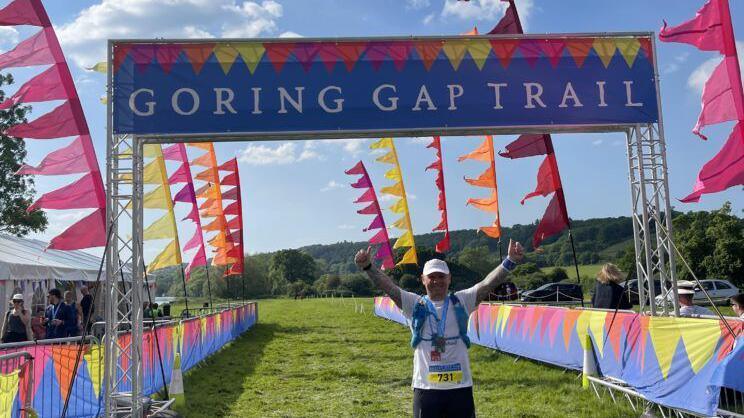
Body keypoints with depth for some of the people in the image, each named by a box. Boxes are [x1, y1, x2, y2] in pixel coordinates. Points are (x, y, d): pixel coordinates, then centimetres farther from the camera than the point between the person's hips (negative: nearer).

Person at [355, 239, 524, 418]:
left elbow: (488, 283, -9)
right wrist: (368, 266, -27)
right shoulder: (414, 304, 1)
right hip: (425, 387, 0)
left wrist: (510, 262, -23)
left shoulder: (461, 302, 2)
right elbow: (388, 286, -11)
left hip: (461, 386, 1)